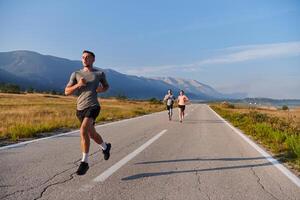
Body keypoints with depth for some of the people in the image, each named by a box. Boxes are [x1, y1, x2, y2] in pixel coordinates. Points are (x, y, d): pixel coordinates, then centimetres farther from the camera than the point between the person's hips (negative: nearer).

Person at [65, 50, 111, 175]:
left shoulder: (100, 73, 6)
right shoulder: (76, 74, 10)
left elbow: (106, 86, 23)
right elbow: (67, 92, 5)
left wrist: (102, 89, 0)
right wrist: (78, 85, -12)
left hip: (93, 107, -4)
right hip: (80, 109, 5)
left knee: (83, 131, -26)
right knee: (92, 134, 18)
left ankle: (84, 162, -15)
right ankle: (105, 147, 48)